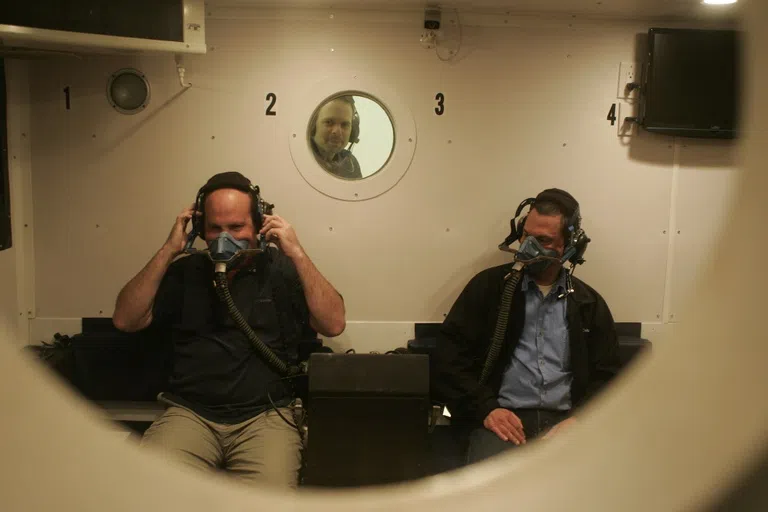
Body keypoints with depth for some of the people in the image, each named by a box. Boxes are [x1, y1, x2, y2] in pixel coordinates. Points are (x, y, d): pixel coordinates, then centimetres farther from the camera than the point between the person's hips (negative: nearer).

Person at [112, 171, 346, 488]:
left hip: (264, 414, -1)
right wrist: (167, 251, -1)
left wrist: (297, 253, -10)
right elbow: (125, 320, 5)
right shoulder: (185, 271, 14)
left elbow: (333, 324, -4)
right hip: (189, 412, 2)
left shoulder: (281, 269, 7)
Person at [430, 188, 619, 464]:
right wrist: (486, 409, -11)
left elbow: (606, 375, 13)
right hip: (503, 418, -2)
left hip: (564, 420, 3)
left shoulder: (589, 303, 14)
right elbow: (448, 356, 2)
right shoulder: (488, 286, 7)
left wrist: (579, 420, -7)